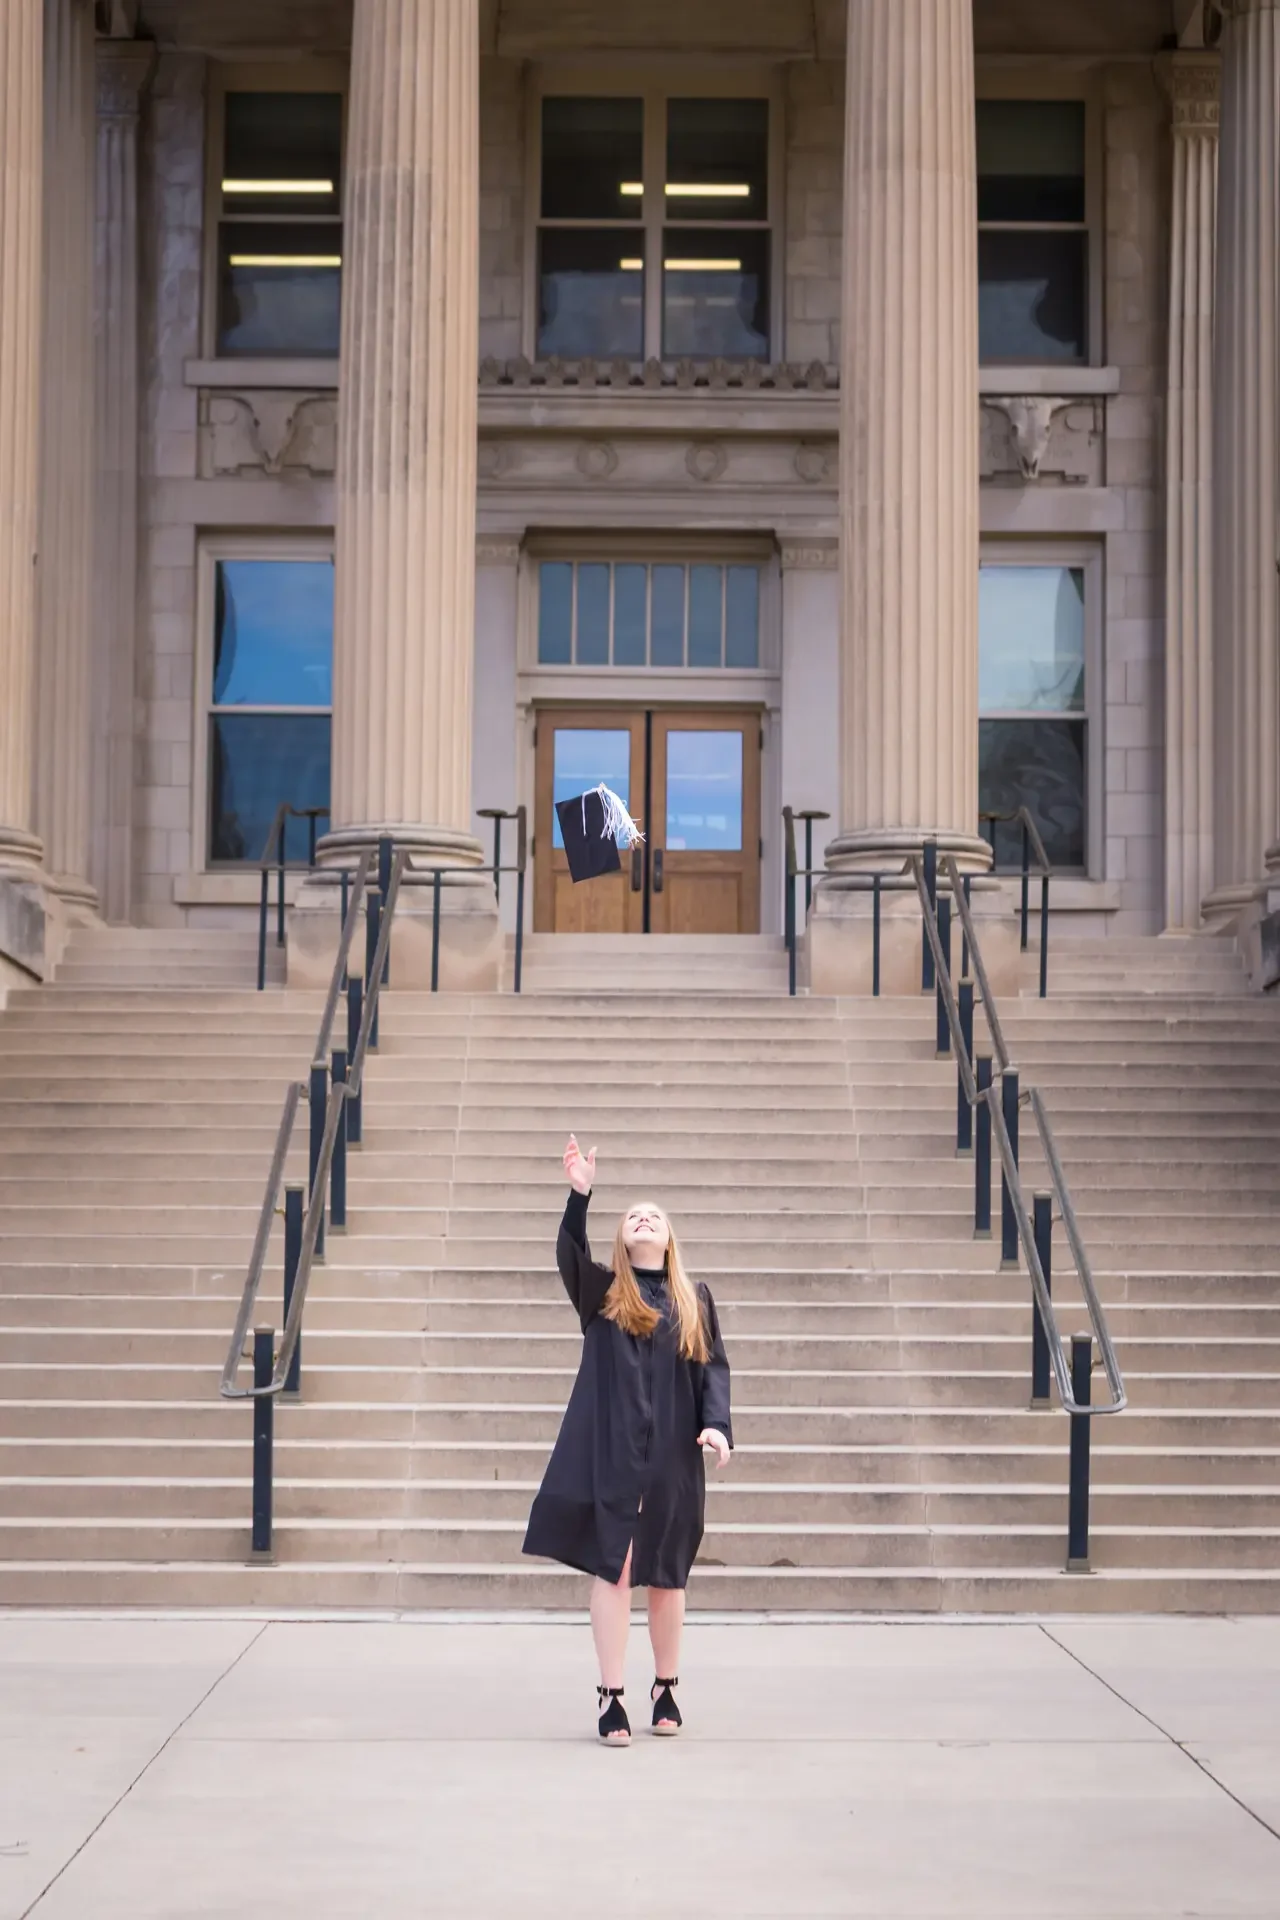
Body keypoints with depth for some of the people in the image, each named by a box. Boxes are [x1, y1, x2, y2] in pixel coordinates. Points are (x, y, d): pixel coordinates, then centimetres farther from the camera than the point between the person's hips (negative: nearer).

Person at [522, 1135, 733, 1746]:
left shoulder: (695, 1300, 11)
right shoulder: (601, 1290, 6)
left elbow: (714, 1368, 6)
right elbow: (568, 1253, -14)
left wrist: (716, 1424, -11)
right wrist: (580, 1195, -29)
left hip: (673, 1459, 2)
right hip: (611, 1454, -2)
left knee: (666, 1577, 10)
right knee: (613, 1570, -4)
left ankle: (666, 1689, 26)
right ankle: (610, 1697, 1)